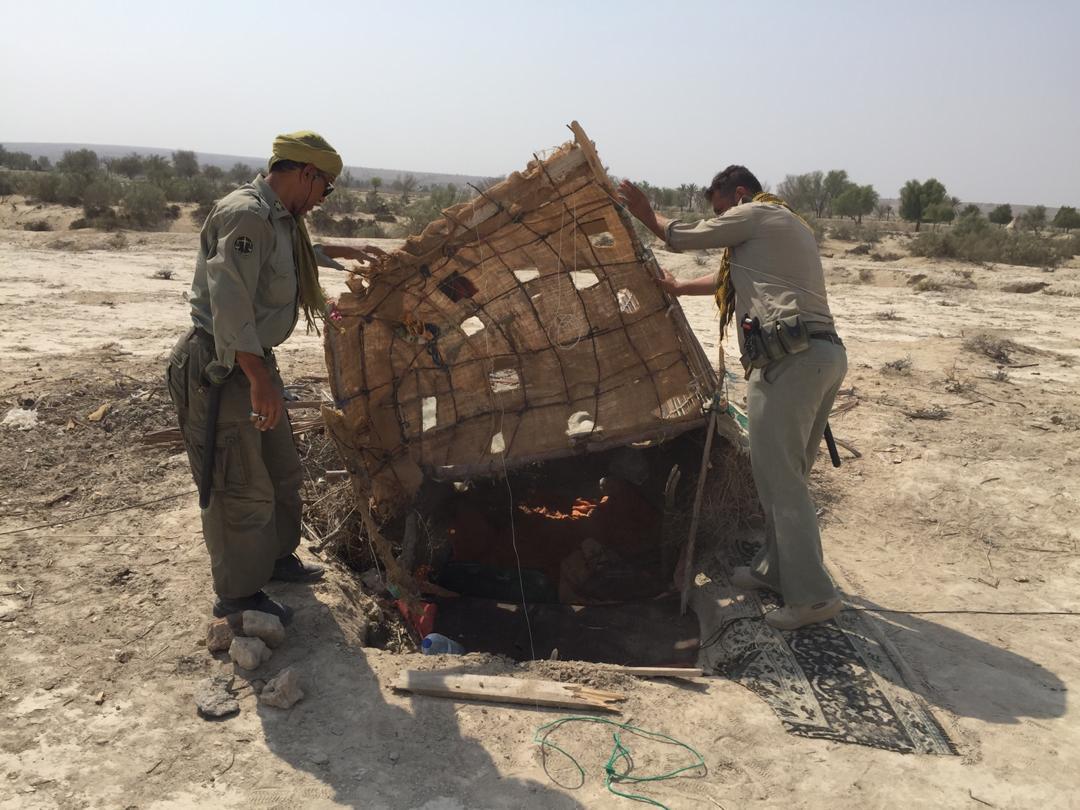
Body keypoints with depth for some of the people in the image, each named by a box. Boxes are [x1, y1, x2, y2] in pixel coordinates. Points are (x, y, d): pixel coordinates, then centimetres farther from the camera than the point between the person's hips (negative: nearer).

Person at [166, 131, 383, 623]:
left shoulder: (279, 218, 11)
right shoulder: (246, 214, -21)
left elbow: (298, 254, 37)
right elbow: (229, 301, -29)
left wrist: (342, 252, 43)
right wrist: (258, 378, -31)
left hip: (253, 362, 11)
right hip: (221, 370, -11)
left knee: (281, 471, 21)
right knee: (240, 487, -1)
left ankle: (275, 558, 40)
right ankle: (238, 595, 15)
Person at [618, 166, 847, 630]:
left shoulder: (753, 215, 2)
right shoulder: (792, 225, 30)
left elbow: (682, 238, 9)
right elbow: (734, 278, 40)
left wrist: (645, 214, 27)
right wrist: (679, 288, 50)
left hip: (790, 359, -10)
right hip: (827, 353, 10)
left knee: (781, 479, -6)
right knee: (787, 475, 17)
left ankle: (812, 595, -2)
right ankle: (775, 569, 29)